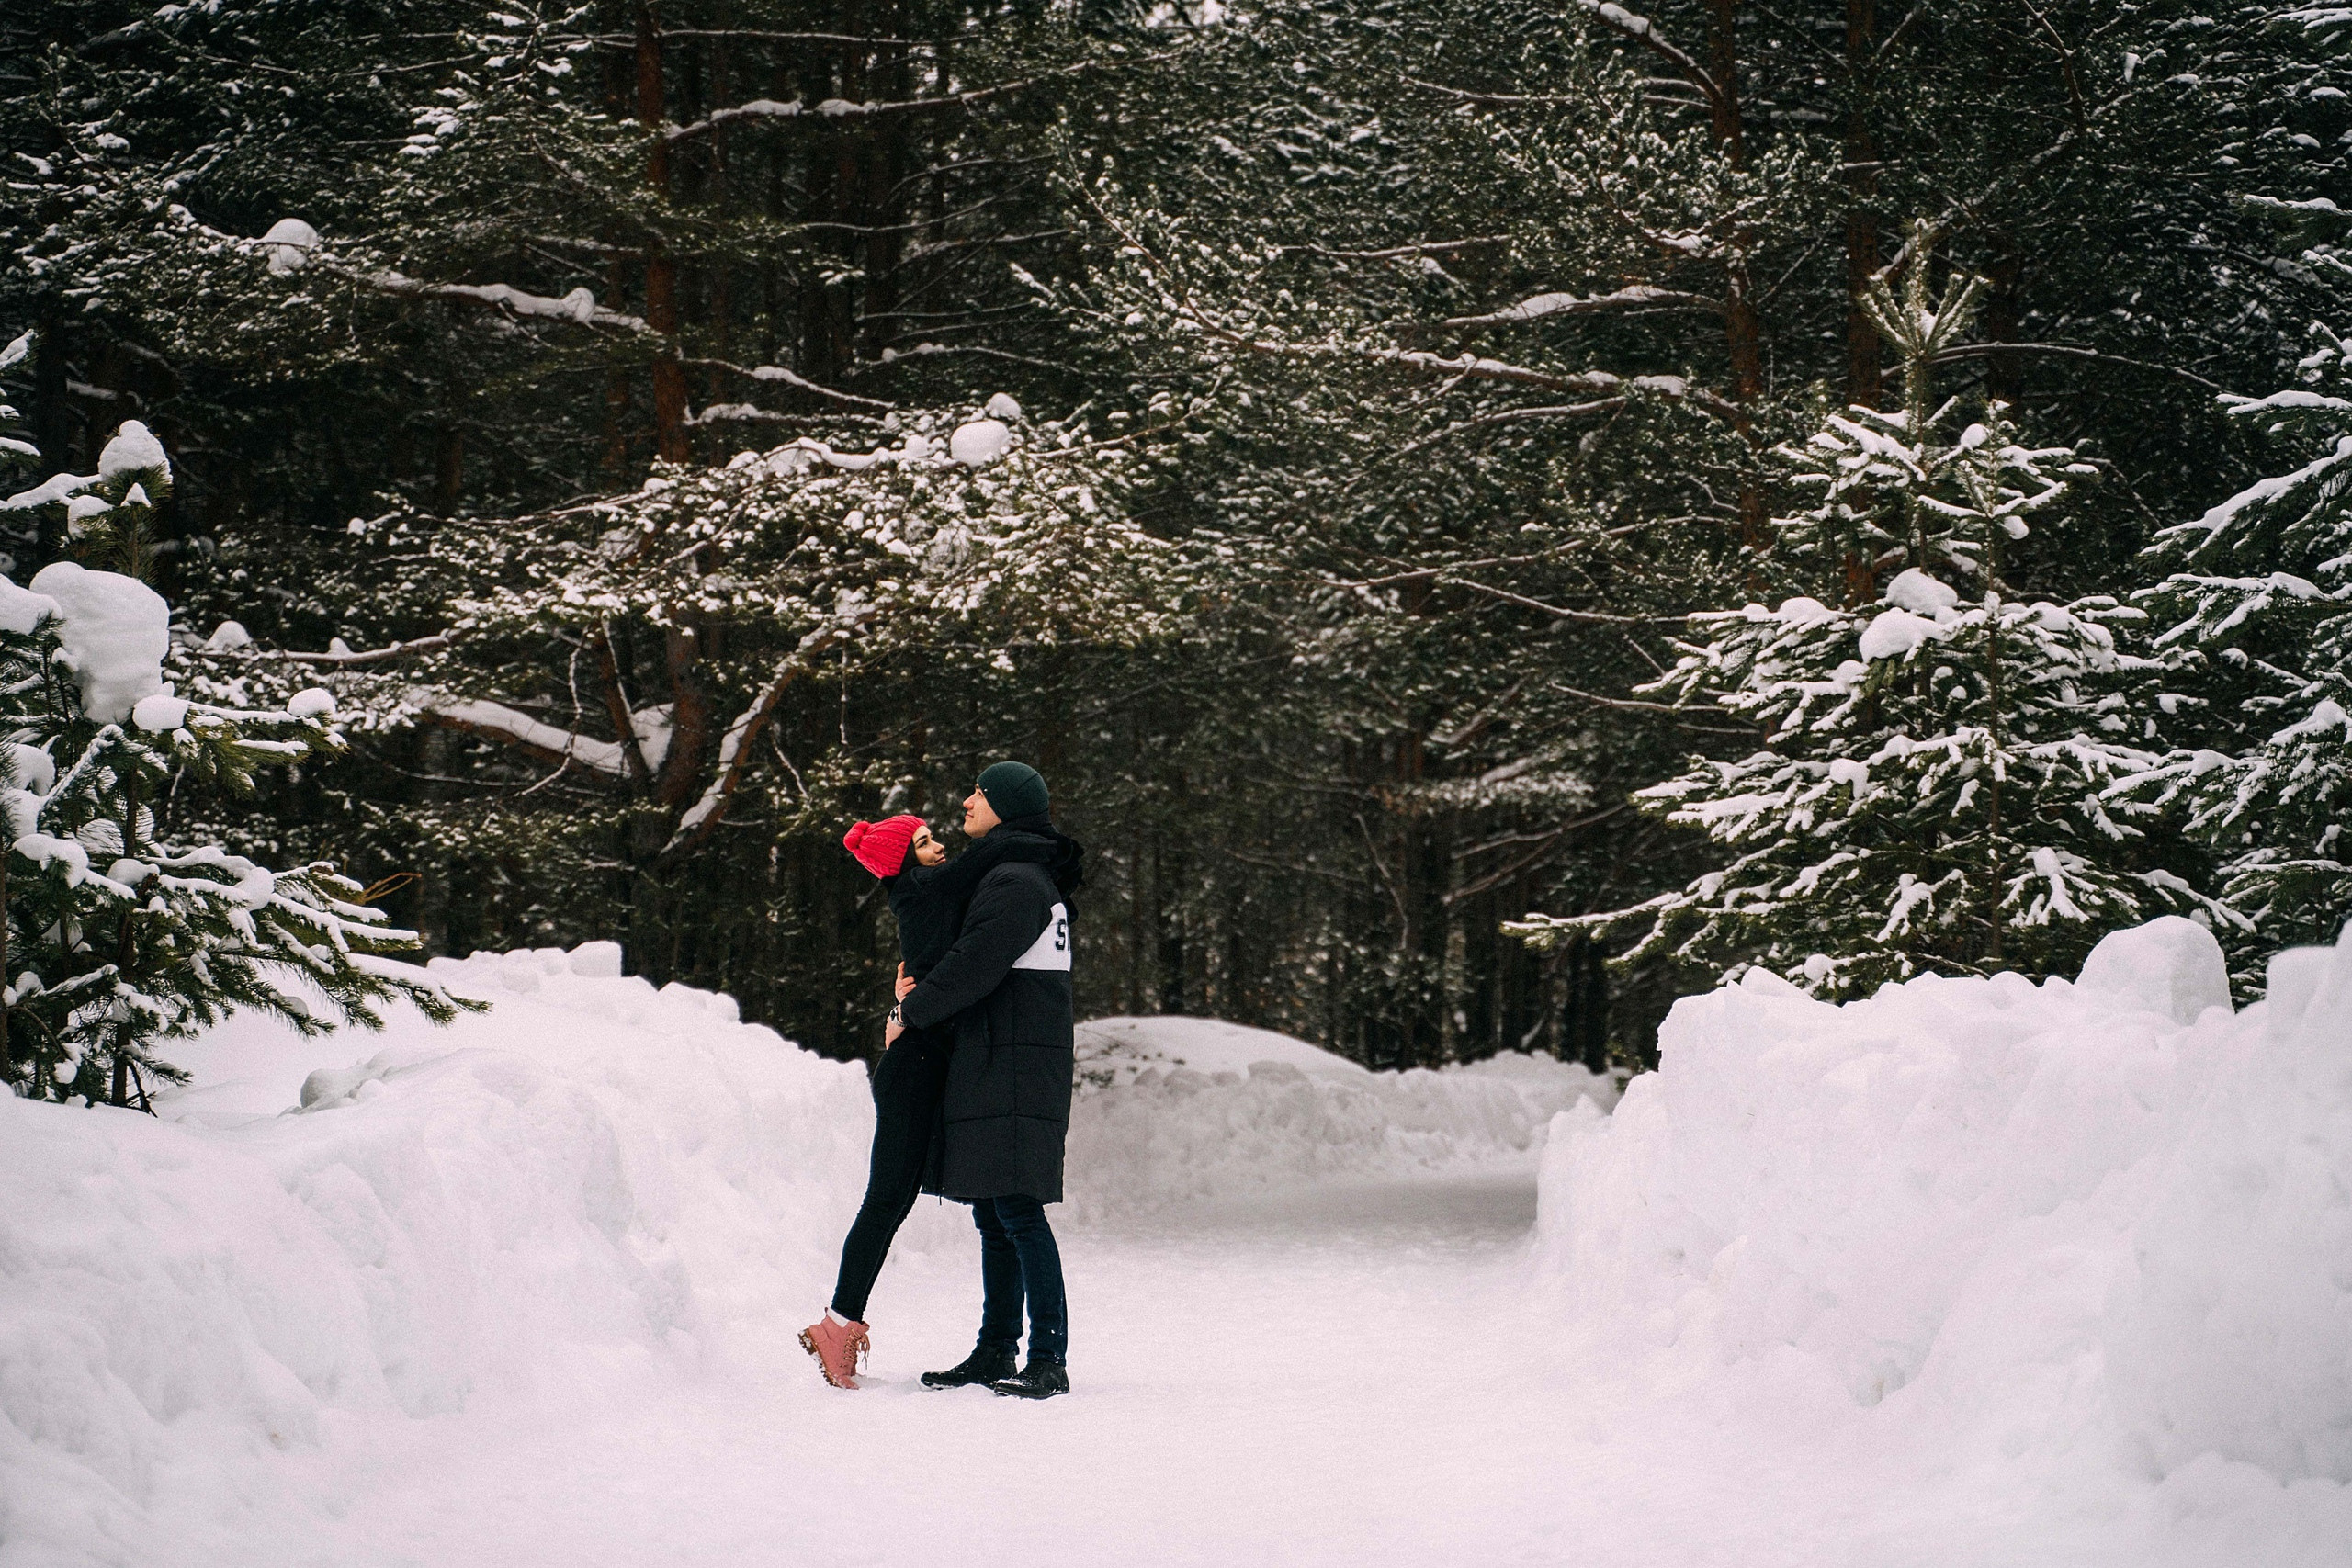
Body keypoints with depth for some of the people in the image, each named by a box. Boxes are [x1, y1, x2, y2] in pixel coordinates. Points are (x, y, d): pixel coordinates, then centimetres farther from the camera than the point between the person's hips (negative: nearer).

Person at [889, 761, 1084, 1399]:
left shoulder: (1016, 883, -13)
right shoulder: (1019, 877, 20)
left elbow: (976, 966, -18)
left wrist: (909, 1013, -4)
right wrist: (919, 991, 9)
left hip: (1013, 1072, -11)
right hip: (991, 1073, 11)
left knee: (1018, 1211, -13)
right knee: (994, 1216, 12)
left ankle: (1049, 1362, -14)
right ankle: (996, 1352, 16)